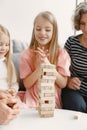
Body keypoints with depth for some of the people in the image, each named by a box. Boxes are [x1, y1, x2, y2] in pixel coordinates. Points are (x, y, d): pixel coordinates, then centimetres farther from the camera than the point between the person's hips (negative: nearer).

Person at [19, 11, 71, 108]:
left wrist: (48, 65, -18)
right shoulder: (27, 54, -2)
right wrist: (40, 67, -18)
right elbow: (27, 84, -4)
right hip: (31, 101, 0)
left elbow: (63, 84, -6)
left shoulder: (62, 53, -3)